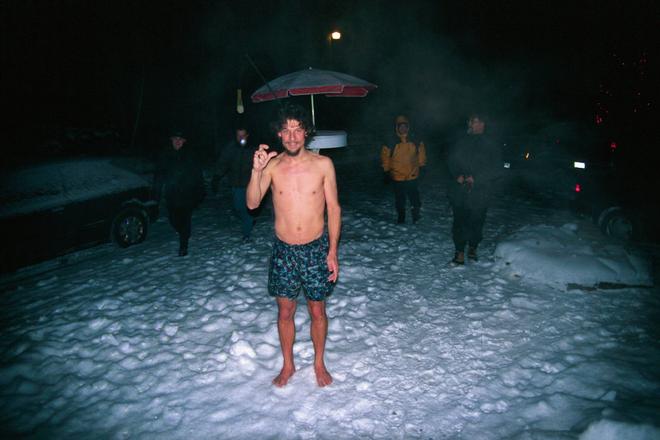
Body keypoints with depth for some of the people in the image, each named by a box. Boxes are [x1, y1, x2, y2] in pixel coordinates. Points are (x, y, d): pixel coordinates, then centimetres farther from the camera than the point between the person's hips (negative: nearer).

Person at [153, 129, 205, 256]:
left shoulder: (189, 156, 0)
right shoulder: (164, 157, 5)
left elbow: (198, 176, 1)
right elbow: (158, 176, 9)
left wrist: (200, 193, -3)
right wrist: (157, 193, 5)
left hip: (187, 195, -2)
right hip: (171, 196, 3)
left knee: (185, 220, -5)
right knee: (174, 220, 7)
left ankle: (183, 246, 3)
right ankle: (184, 236, 36)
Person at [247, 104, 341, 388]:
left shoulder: (323, 164, -7)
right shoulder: (272, 165, -3)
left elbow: (333, 208, -3)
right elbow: (252, 203, -11)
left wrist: (332, 251, -6)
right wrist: (256, 170, -25)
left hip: (316, 249, -1)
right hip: (283, 250, 1)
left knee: (317, 311, 12)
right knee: (285, 311, 13)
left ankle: (319, 363, 35)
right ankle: (288, 364, 35)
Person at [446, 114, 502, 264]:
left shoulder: (490, 145, 3)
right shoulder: (461, 142, 11)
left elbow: (495, 169, -2)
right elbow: (451, 161, 10)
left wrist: (476, 178, -13)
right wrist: (458, 176, -8)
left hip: (479, 191, -2)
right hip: (459, 190, 2)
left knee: (476, 222, 3)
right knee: (459, 221, 0)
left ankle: (473, 248, 24)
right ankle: (460, 253, 7)